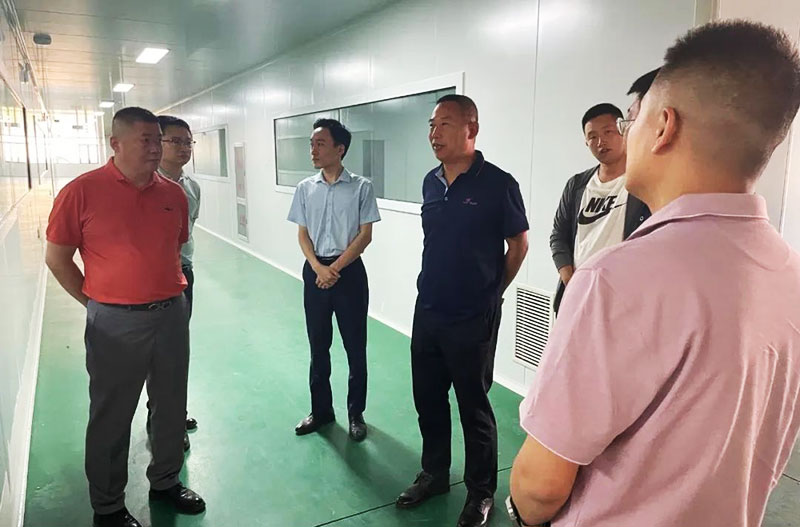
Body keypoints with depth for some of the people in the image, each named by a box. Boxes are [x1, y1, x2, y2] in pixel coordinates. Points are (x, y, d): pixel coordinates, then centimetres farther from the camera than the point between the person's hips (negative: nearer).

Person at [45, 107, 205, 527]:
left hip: (171, 315, 5)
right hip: (116, 323, -4)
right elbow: (57, 258, -4)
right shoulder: (82, 191, -10)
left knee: (171, 406, 17)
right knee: (111, 417, 11)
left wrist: (168, 291, 12)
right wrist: (97, 302, -1)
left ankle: (165, 482, 39)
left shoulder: (173, 193, 3)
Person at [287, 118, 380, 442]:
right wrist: (319, 268, -11)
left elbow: (365, 235, -7)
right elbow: (302, 234, 5)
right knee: (318, 345, 11)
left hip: (349, 271, -3)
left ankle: (356, 414, 22)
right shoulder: (305, 188, 4)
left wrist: (335, 268, -13)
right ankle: (321, 410, 27)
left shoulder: (361, 187, -6)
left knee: (355, 347, 5)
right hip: (315, 271, 3)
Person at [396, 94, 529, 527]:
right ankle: (434, 473, 38)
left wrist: (488, 294, 5)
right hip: (426, 311, 6)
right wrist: (440, 287, 13)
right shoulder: (430, 182, 4)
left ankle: (481, 491, 28)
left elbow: (518, 246, -3)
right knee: (428, 400, 17)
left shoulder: (498, 184, -14)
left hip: (473, 319, -5)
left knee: (474, 406, 8)